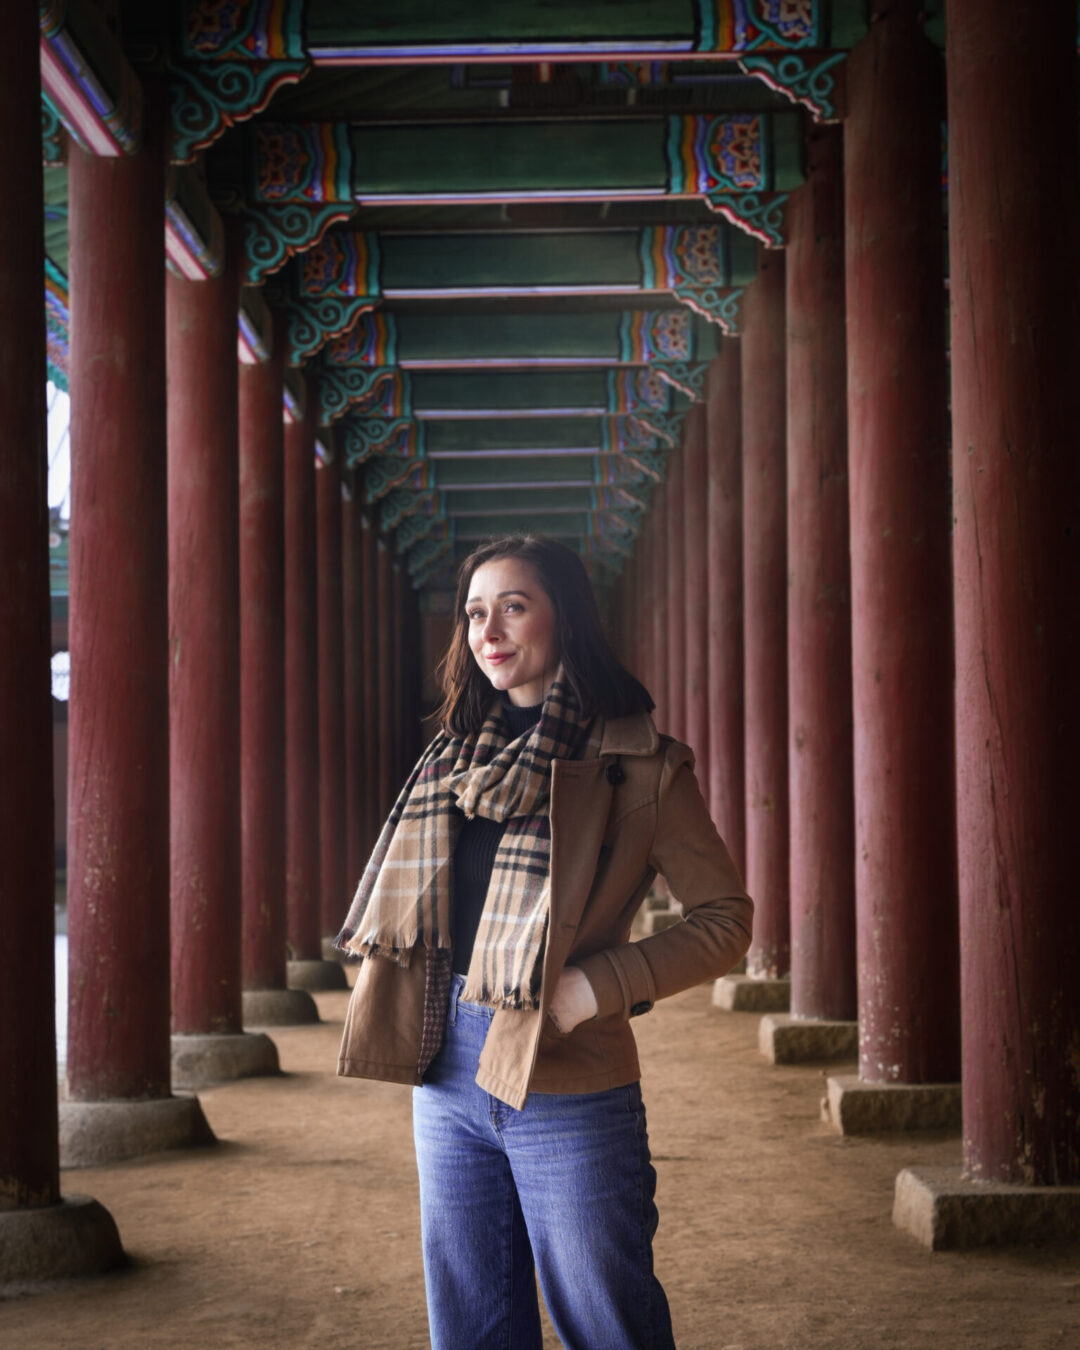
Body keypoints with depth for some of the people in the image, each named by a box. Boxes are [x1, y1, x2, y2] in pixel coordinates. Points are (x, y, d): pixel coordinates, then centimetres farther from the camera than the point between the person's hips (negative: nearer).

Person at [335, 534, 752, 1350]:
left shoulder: (638, 765, -6)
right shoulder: (458, 756, 13)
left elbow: (726, 918, -7)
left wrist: (595, 986, -17)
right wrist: (412, 1031, 6)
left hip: (566, 1085, -6)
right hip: (449, 1077, 6)